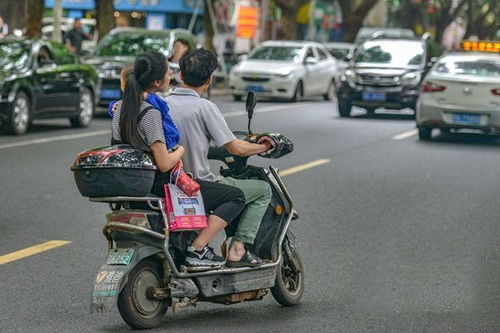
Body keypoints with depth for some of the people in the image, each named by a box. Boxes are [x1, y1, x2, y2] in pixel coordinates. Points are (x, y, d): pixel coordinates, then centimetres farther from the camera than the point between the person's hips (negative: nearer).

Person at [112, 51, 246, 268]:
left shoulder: (121, 108, 4)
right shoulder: (150, 113, -23)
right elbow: (164, 164, -26)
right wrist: (180, 151, -6)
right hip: (159, 187, -10)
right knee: (235, 197, -7)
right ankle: (197, 249, -11)